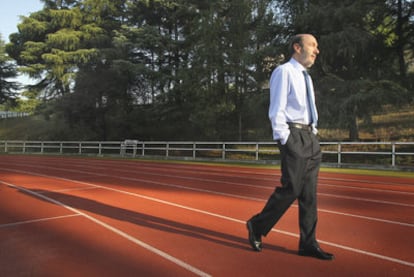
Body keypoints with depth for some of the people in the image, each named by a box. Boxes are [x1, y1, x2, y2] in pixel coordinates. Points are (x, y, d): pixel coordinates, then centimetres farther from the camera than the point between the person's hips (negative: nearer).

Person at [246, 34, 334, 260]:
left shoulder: (306, 78, 21)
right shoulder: (283, 72, -5)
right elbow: (276, 110, -12)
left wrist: (313, 136, 13)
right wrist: (285, 141, -16)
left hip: (311, 139, 9)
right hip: (294, 137, -8)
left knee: (309, 193, 7)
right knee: (291, 189, -10)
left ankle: (308, 244, 15)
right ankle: (257, 226, 10)